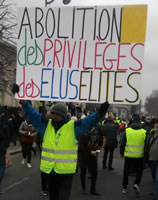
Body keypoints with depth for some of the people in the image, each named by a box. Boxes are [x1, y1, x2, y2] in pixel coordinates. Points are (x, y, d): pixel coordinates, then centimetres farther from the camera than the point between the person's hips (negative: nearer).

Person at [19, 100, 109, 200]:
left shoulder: (73, 126, -5)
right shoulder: (47, 125, 5)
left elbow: (89, 121, -15)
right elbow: (33, 115, 4)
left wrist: (98, 114, -34)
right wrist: (25, 104, -8)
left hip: (66, 172, -4)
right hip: (50, 170, 4)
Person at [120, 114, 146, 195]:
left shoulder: (127, 131, -5)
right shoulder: (144, 132, -5)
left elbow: (122, 143, -1)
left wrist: (121, 153, 12)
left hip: (128, 155, 1)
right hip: (139, 156, -1)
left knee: (126, 172, 14)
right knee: (139, 170, 16)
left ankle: (124, 188, 20)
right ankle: (136, 183, -4)